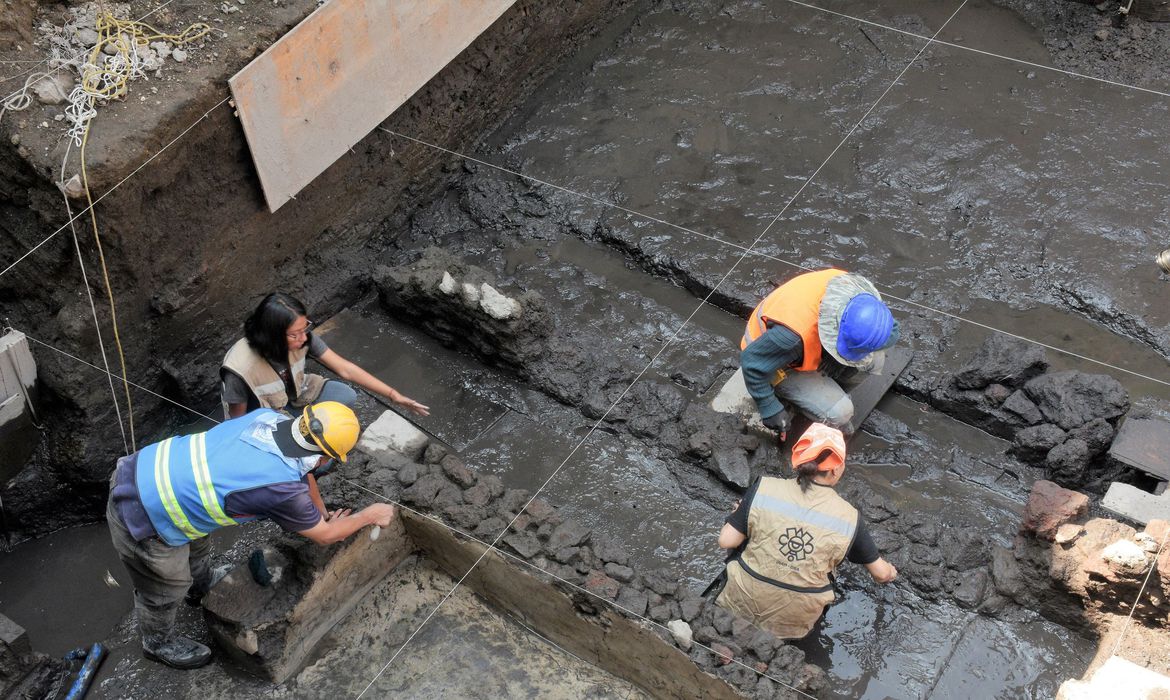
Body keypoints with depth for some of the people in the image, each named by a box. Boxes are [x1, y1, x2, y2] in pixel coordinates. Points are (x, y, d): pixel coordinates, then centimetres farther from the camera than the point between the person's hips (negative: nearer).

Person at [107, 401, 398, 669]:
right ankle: (159, 644, 50)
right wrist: (370, 515, 11)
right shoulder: (282, 488, -26)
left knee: (198, 544, 34)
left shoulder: (269, 417, -8)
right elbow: (323, 536, -4)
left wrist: (323, 513, 28)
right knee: (167, 590, 21)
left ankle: (201, 590, 64)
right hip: (141, 518, -8)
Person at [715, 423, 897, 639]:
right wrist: (890, 572, 27)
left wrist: (739, 514, 11)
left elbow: (726, 540, -10)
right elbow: (881, 572, 3)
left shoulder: (764, 488, -12)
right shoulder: (849, 518, -9)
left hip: (741, 606, 0)